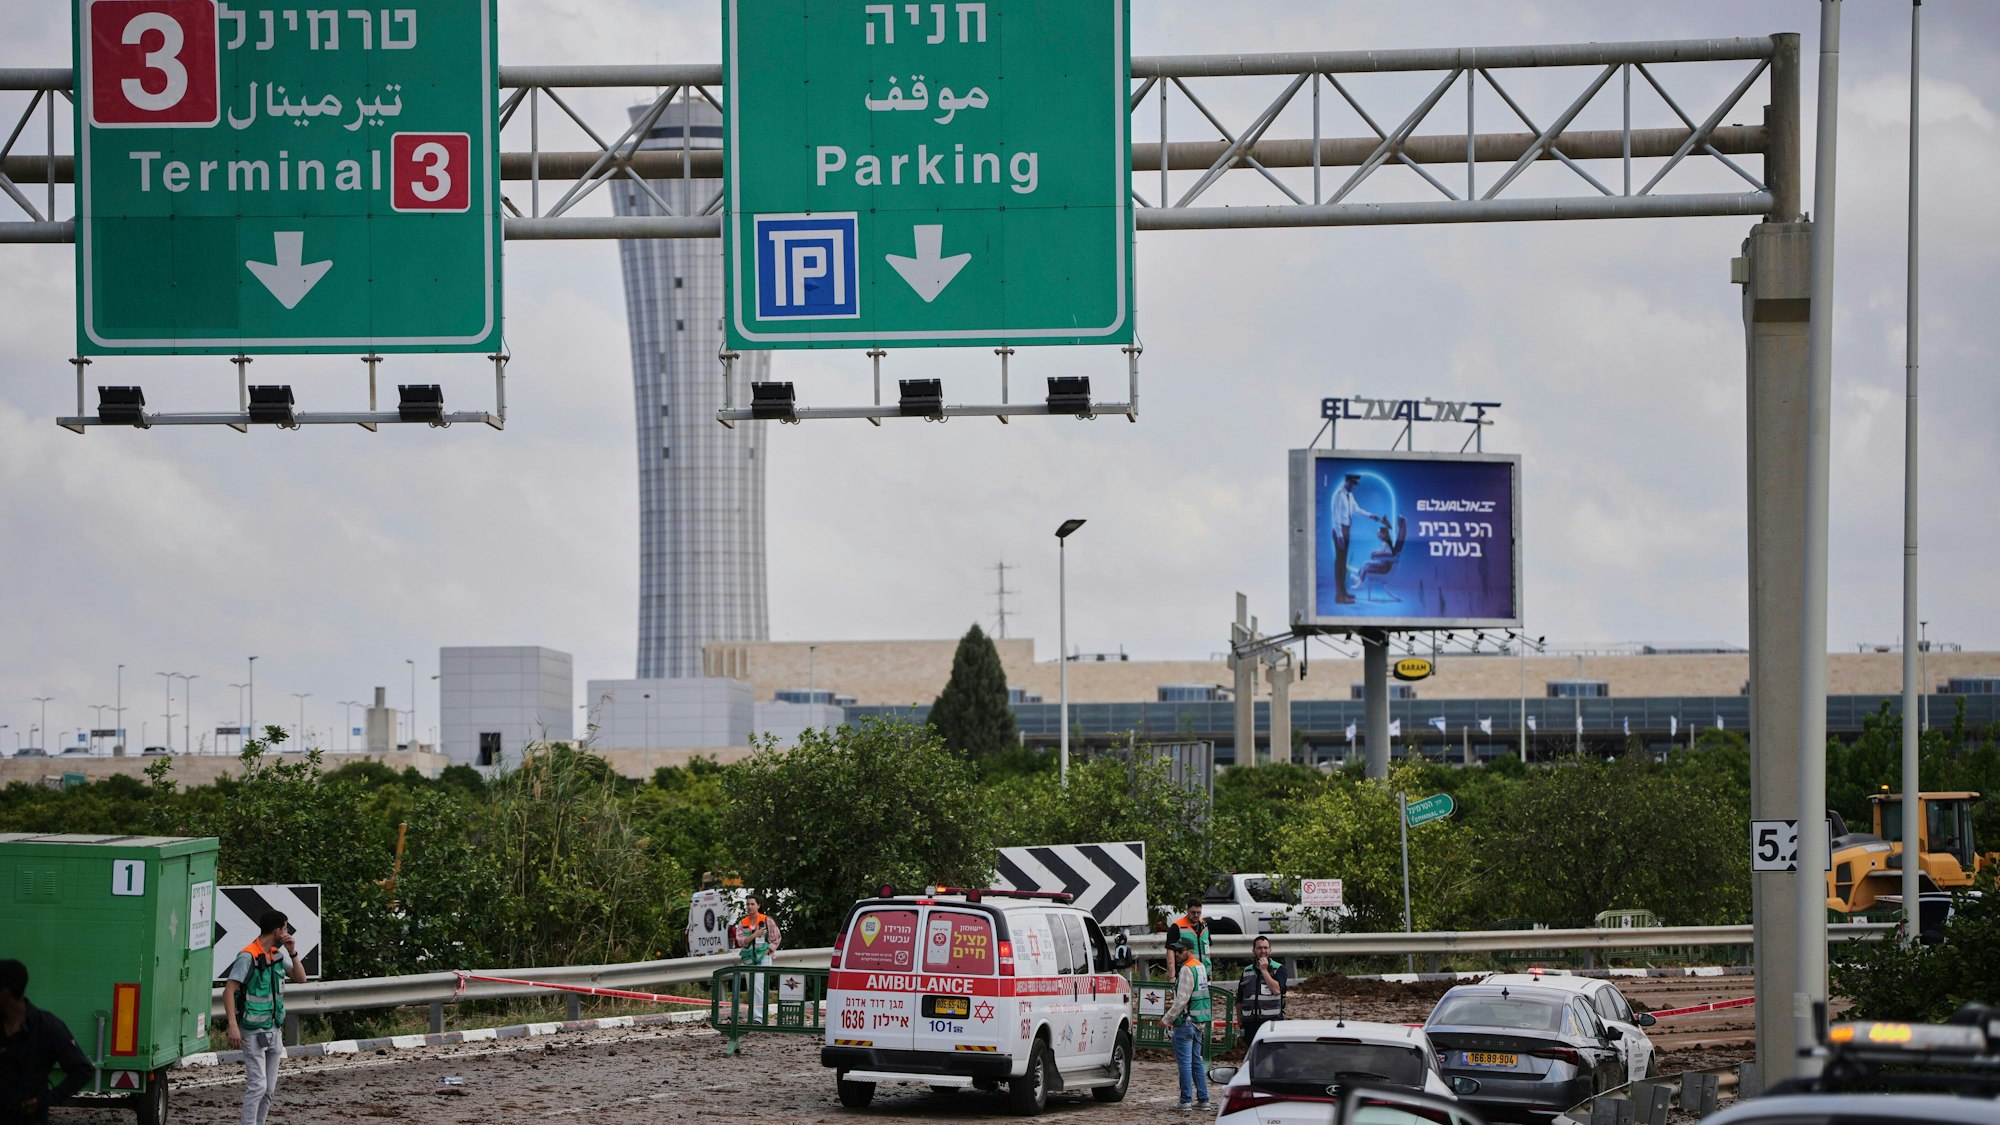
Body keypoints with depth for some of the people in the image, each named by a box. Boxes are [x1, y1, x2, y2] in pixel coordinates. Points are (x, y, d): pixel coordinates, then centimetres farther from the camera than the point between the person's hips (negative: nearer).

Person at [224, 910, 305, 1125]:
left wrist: (293, 954, -3)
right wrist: (233, 1026, -28)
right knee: (258, 1085, -12)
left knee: (269, 1088, 10)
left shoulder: (278, 954, 8)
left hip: (274, 1030, 8)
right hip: (253, 1032, -8)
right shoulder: (248, 957, -16)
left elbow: (300, 979, 12)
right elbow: (229, 990, -20)